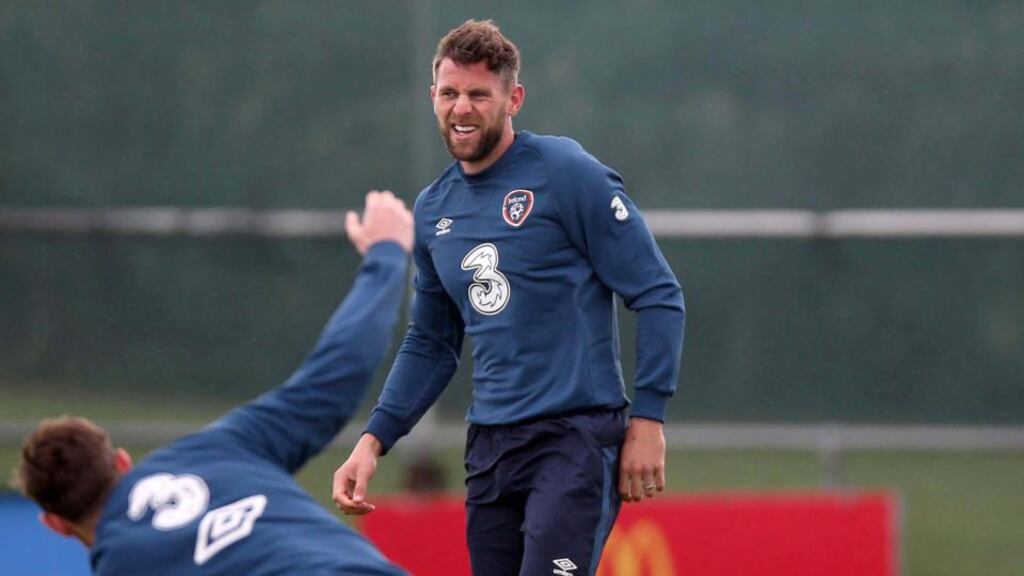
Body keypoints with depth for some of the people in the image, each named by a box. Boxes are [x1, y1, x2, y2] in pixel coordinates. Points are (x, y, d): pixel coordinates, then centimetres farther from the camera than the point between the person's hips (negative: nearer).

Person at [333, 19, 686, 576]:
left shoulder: (569, 175, -6)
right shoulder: (432, 210, 13)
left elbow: (658, 296, -6)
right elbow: (431, 343, 23)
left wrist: (647, 419, -11)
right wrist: (373, 440, 12)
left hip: (576, 439, -7)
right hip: (490, 446, 7)